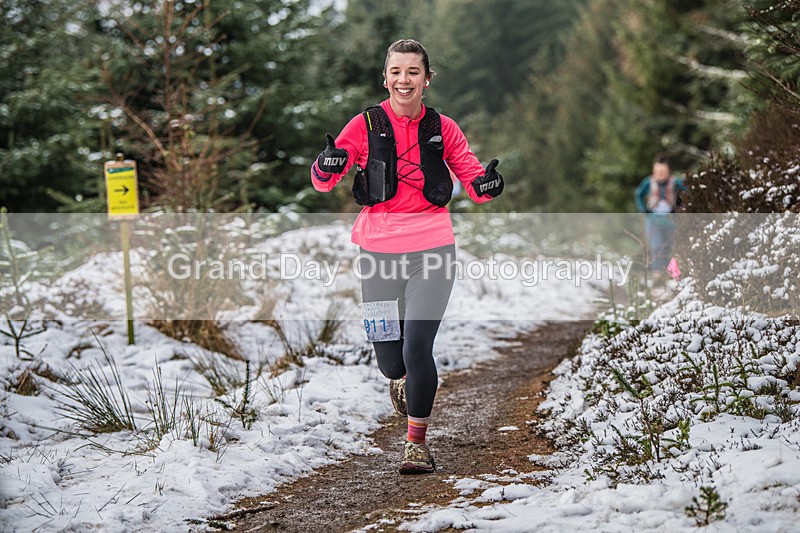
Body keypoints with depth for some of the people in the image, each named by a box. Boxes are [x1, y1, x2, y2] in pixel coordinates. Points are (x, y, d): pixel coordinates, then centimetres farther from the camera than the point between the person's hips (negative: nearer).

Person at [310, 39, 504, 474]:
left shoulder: (442, 129, 3)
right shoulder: (366, 125, 0)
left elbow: (475, 184, 8)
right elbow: (322, 182, 0)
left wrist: (487, 184, -16)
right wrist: (327, 166, -24)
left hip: (432, 249, 0)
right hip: (377, 251, 1)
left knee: (417, 348, -12)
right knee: (388, 358, 6)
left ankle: (417, 442, 7)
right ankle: (400, 381, 46)